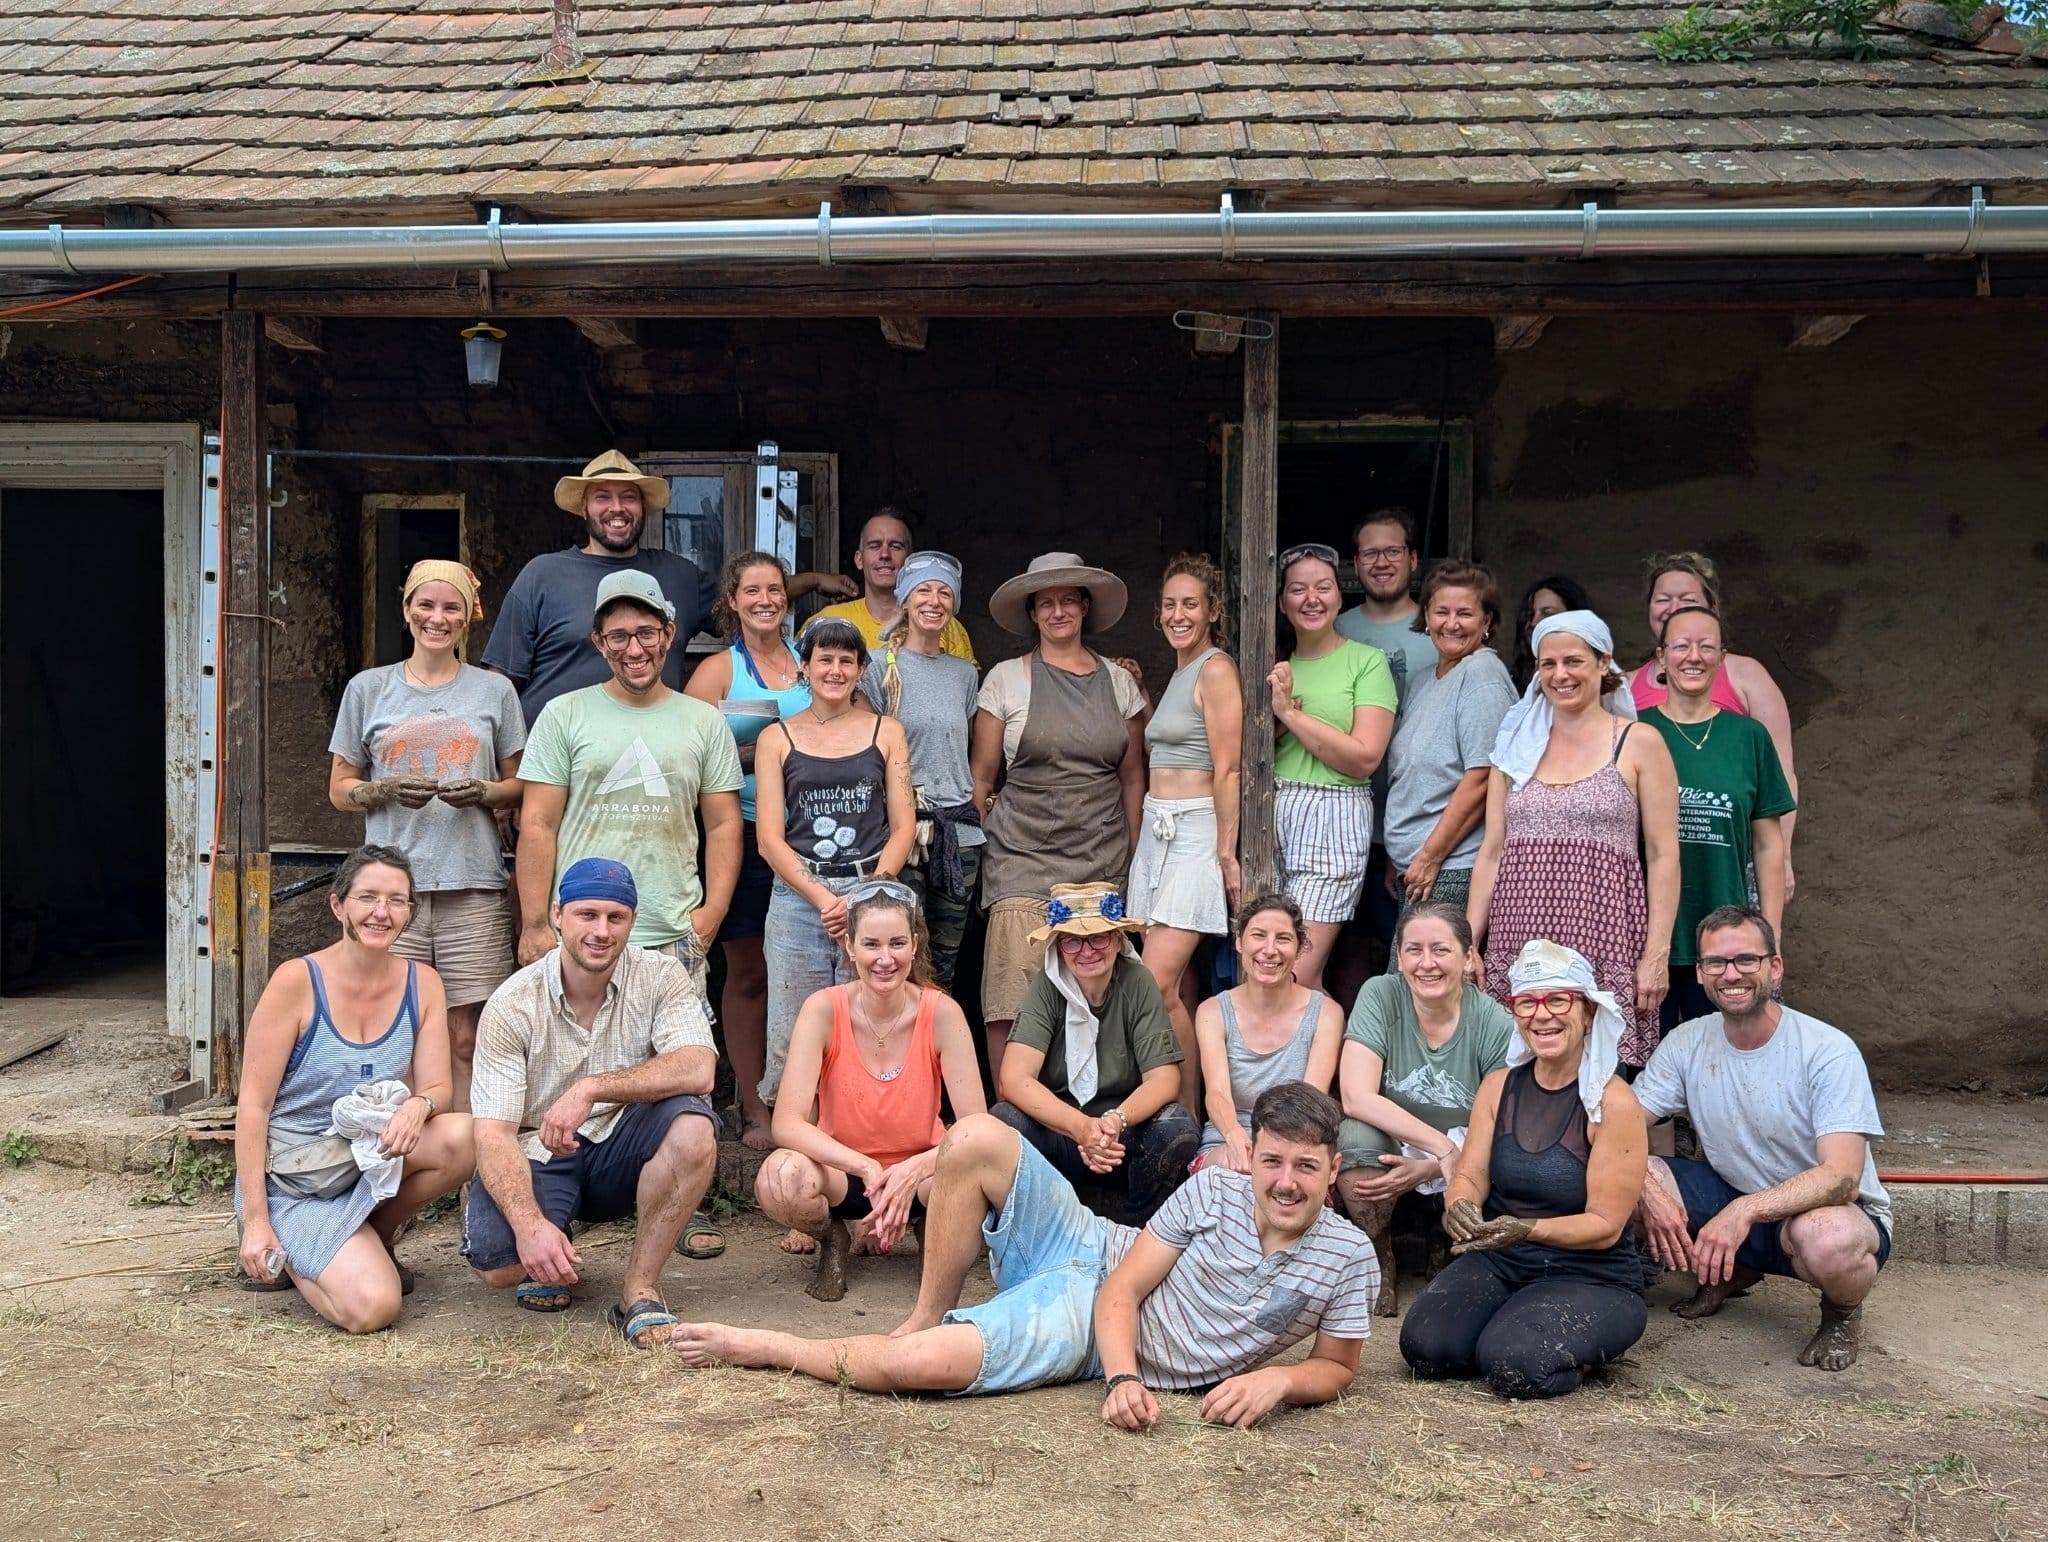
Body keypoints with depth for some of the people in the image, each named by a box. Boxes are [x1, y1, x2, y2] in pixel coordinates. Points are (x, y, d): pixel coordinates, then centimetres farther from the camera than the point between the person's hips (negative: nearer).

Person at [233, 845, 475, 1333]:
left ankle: (372, 1241, 3)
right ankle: (283, 1254, 11)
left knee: (462, 1136, -27)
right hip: (293, 1177, -4)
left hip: (371, 1157, 5)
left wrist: (419, 1106, -30)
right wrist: (255, 1221, -15)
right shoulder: (297, 981, -15)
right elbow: (253, 1104, -13)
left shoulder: (422, 983, -2)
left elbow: (438, 1087, -4)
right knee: (373, 1307, -24)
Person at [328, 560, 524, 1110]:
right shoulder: (368, 689, 11)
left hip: (474, 888, 0)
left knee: (467, 1042, -2)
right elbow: (339, 789, 13)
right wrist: (389, 790, -8)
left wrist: (483, 792, -9)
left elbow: (519, 787, 13)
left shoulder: (495, 691, 11)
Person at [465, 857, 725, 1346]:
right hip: (540, 1156, 0)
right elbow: (492, 1134, -18)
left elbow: (697, 1069, -26)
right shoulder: (511, 1006, -11)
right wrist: (529, 1224, -35)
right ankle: (550, 1261, 10)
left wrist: (592, 1089, -35)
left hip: (623, 1152, 1)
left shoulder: (660, 976, -9)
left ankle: (639, 1288, -15)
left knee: (693, 1125, -32)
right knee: (496, 1263, -29)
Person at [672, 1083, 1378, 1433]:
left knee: (915, 1366, -28)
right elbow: (1120, 1292, -9)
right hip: (1089, 1261, 2)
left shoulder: (1348, 1258, -11)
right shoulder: (1212, 1192, -10)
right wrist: (1125, 1377, -27)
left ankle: (769, 1348, 4)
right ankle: (926, 1319, -3)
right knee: (976, 1138, -24)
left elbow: (1336, 1368, 0)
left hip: (1089, 1338, -2)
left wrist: (1275, 1378, -23)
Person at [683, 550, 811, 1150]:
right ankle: (754, 1110, 12)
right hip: (744, 834, -3)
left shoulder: (809, 664, 13)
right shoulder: (718, 670, 2)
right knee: (748, 973, 2)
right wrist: (751, 753, -13)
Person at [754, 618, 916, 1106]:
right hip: (797, 898, 0)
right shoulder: (778, 739, 8)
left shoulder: (886, 732, 11)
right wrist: (824, 899, -10)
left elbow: (903, 826, 6)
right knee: (791, 1039, -1)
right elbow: (770, 838, 2)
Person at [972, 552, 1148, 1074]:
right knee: (1012, 1009, -12)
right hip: (1023, 859, -2)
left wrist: (1134, 858, 14)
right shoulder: (1005, 679, 5)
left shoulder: (1119, 681, 12)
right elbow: (981, 778, 7)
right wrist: (982, 853, 2)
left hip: (1102, 864, 2)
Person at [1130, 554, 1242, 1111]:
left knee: (1158, 985, -14)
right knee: (1175, 987, 7)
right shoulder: (1179, 672, 18)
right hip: (1157, 831, 9)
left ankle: (1189, 1116, -5)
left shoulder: (1216, 670, -10)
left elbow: (1227, 770, -15)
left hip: (1194, 833, -9)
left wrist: (1226, 853, -17)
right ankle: (1181, 1113, 12)